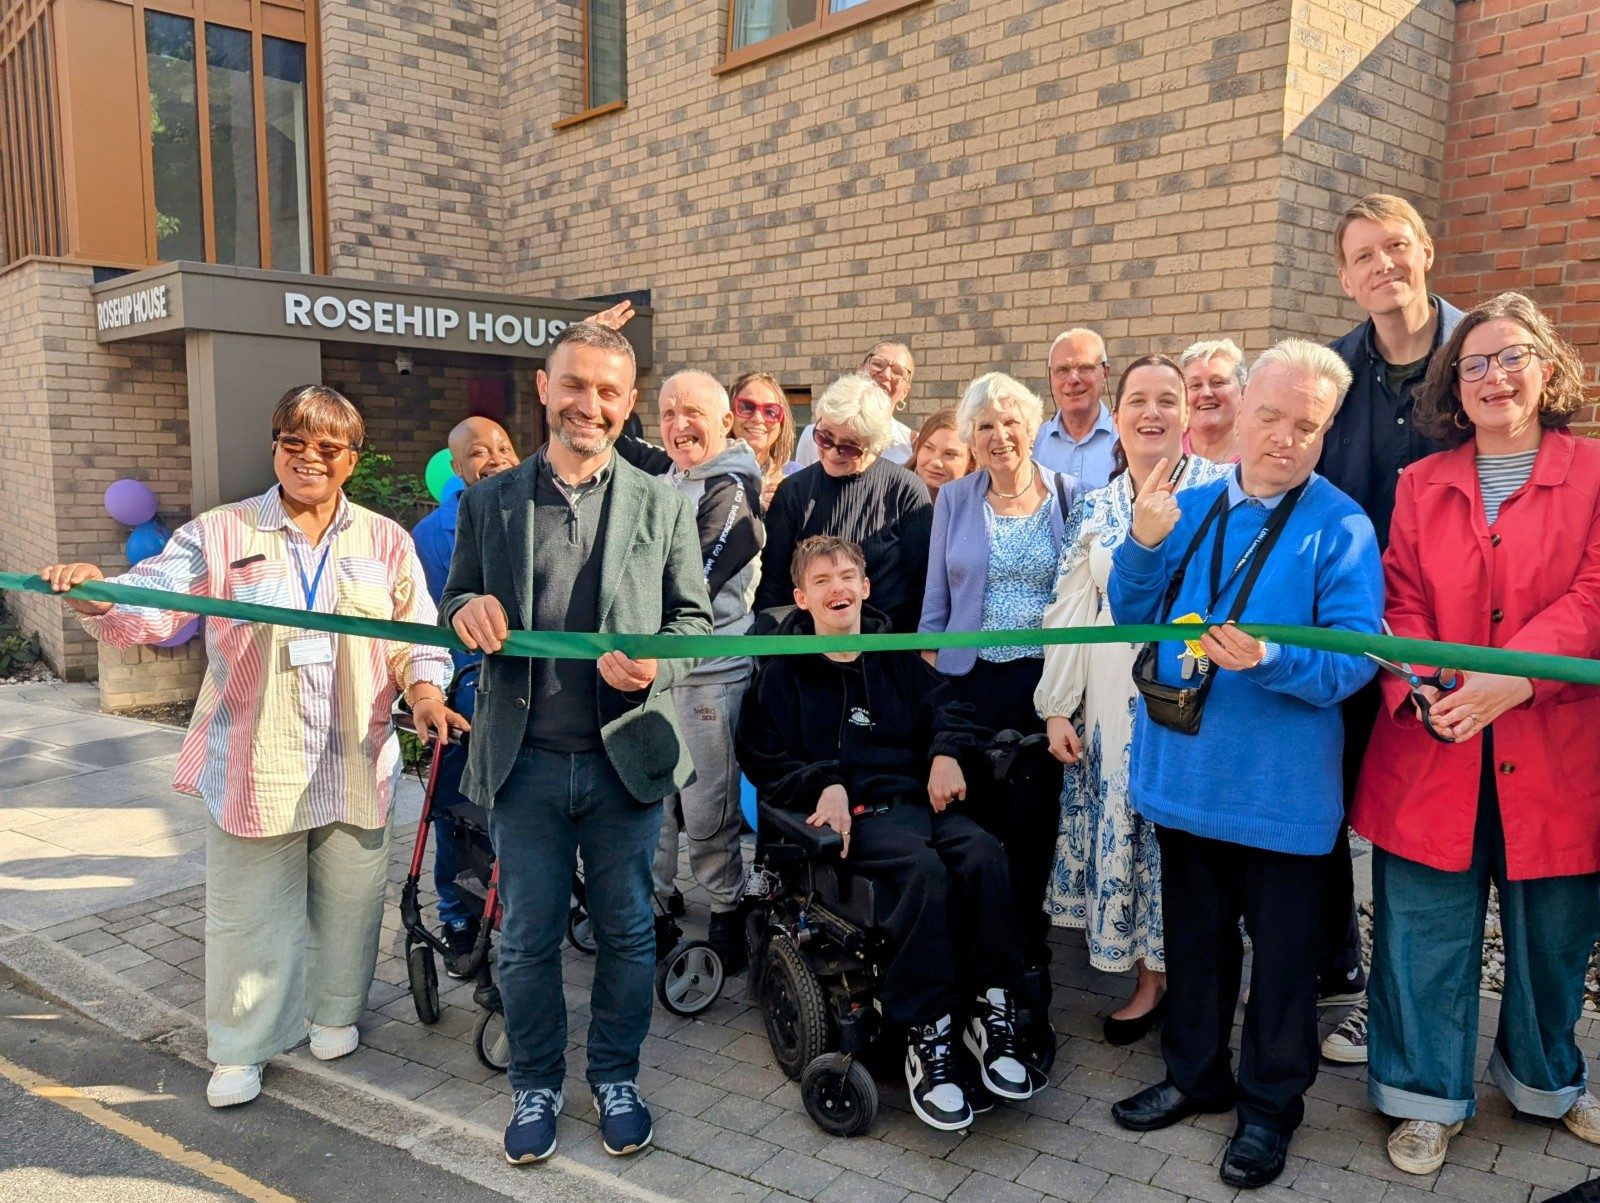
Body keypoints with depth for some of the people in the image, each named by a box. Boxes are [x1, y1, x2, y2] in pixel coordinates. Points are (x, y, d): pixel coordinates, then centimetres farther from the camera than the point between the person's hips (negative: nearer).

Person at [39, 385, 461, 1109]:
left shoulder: (386, 542, 4)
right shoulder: (221, 534, 0)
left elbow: (417, 639, 4)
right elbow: (151, 602, -10)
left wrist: (424, 690, -15)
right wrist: (99, 596, -31)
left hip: (356, 765, 2)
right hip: (254, 766, -1)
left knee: (348, 902, 16)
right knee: (249, 913, 10)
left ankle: (335, 1012, 40)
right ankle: (242, 1048, 30)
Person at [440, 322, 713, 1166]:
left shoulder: (663, 505, 2)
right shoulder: (488, 502, 5)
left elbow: (694, 616, 4)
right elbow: (454, 608, 10)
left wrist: (659, 664, -17)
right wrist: (467, 611, -14)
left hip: (625, 755, 0)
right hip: (525, 761, 1)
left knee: (626, 932, 12)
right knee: (526, 936, 12)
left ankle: (615, 1077, 34)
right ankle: (535, 1085, 33)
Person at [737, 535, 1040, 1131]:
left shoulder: (896, 657, 21)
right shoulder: (783, 674, 12)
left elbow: (945, 708, 20)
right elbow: (763, 760, 6)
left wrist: (946, 751, -4)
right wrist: (825, 786, -12)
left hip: (919, 799, 4)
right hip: (855, 814, -4)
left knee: (983, 852, -28)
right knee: (924, 868, -34)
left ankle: (991, 1009, -17)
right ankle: (926, 1035, -27)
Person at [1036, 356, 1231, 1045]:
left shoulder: (1220, 491, -1)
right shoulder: (1093, 510, 9)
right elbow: (1069, 612, 8)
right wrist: (1057, 708, 5)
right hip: (1117, 705, 4)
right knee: (1124, 828, 8)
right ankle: (1149, 980, 25)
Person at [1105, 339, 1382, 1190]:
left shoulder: (1341, 528, -10)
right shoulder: (1190, 507, 5)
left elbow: (1355, 658, -17)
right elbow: (1132, 616, 5)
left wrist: (1269, 660, -34)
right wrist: (1142, 545, -12)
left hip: (1278, 785, -4)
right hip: (1183, 770, 5)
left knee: (1281, 947, 12)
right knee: (1194, 935, 20)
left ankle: (1271, 1102, 33)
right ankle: (1196, 1075, 40)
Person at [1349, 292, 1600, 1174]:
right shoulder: (1421, 484, 8)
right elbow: (1401, 602, 2)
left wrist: (1512, 678, -23)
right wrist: (1420, 686, -16)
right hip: (1433, 749, 1)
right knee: (1428, 931, 7)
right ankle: (1429, 1096, 27)